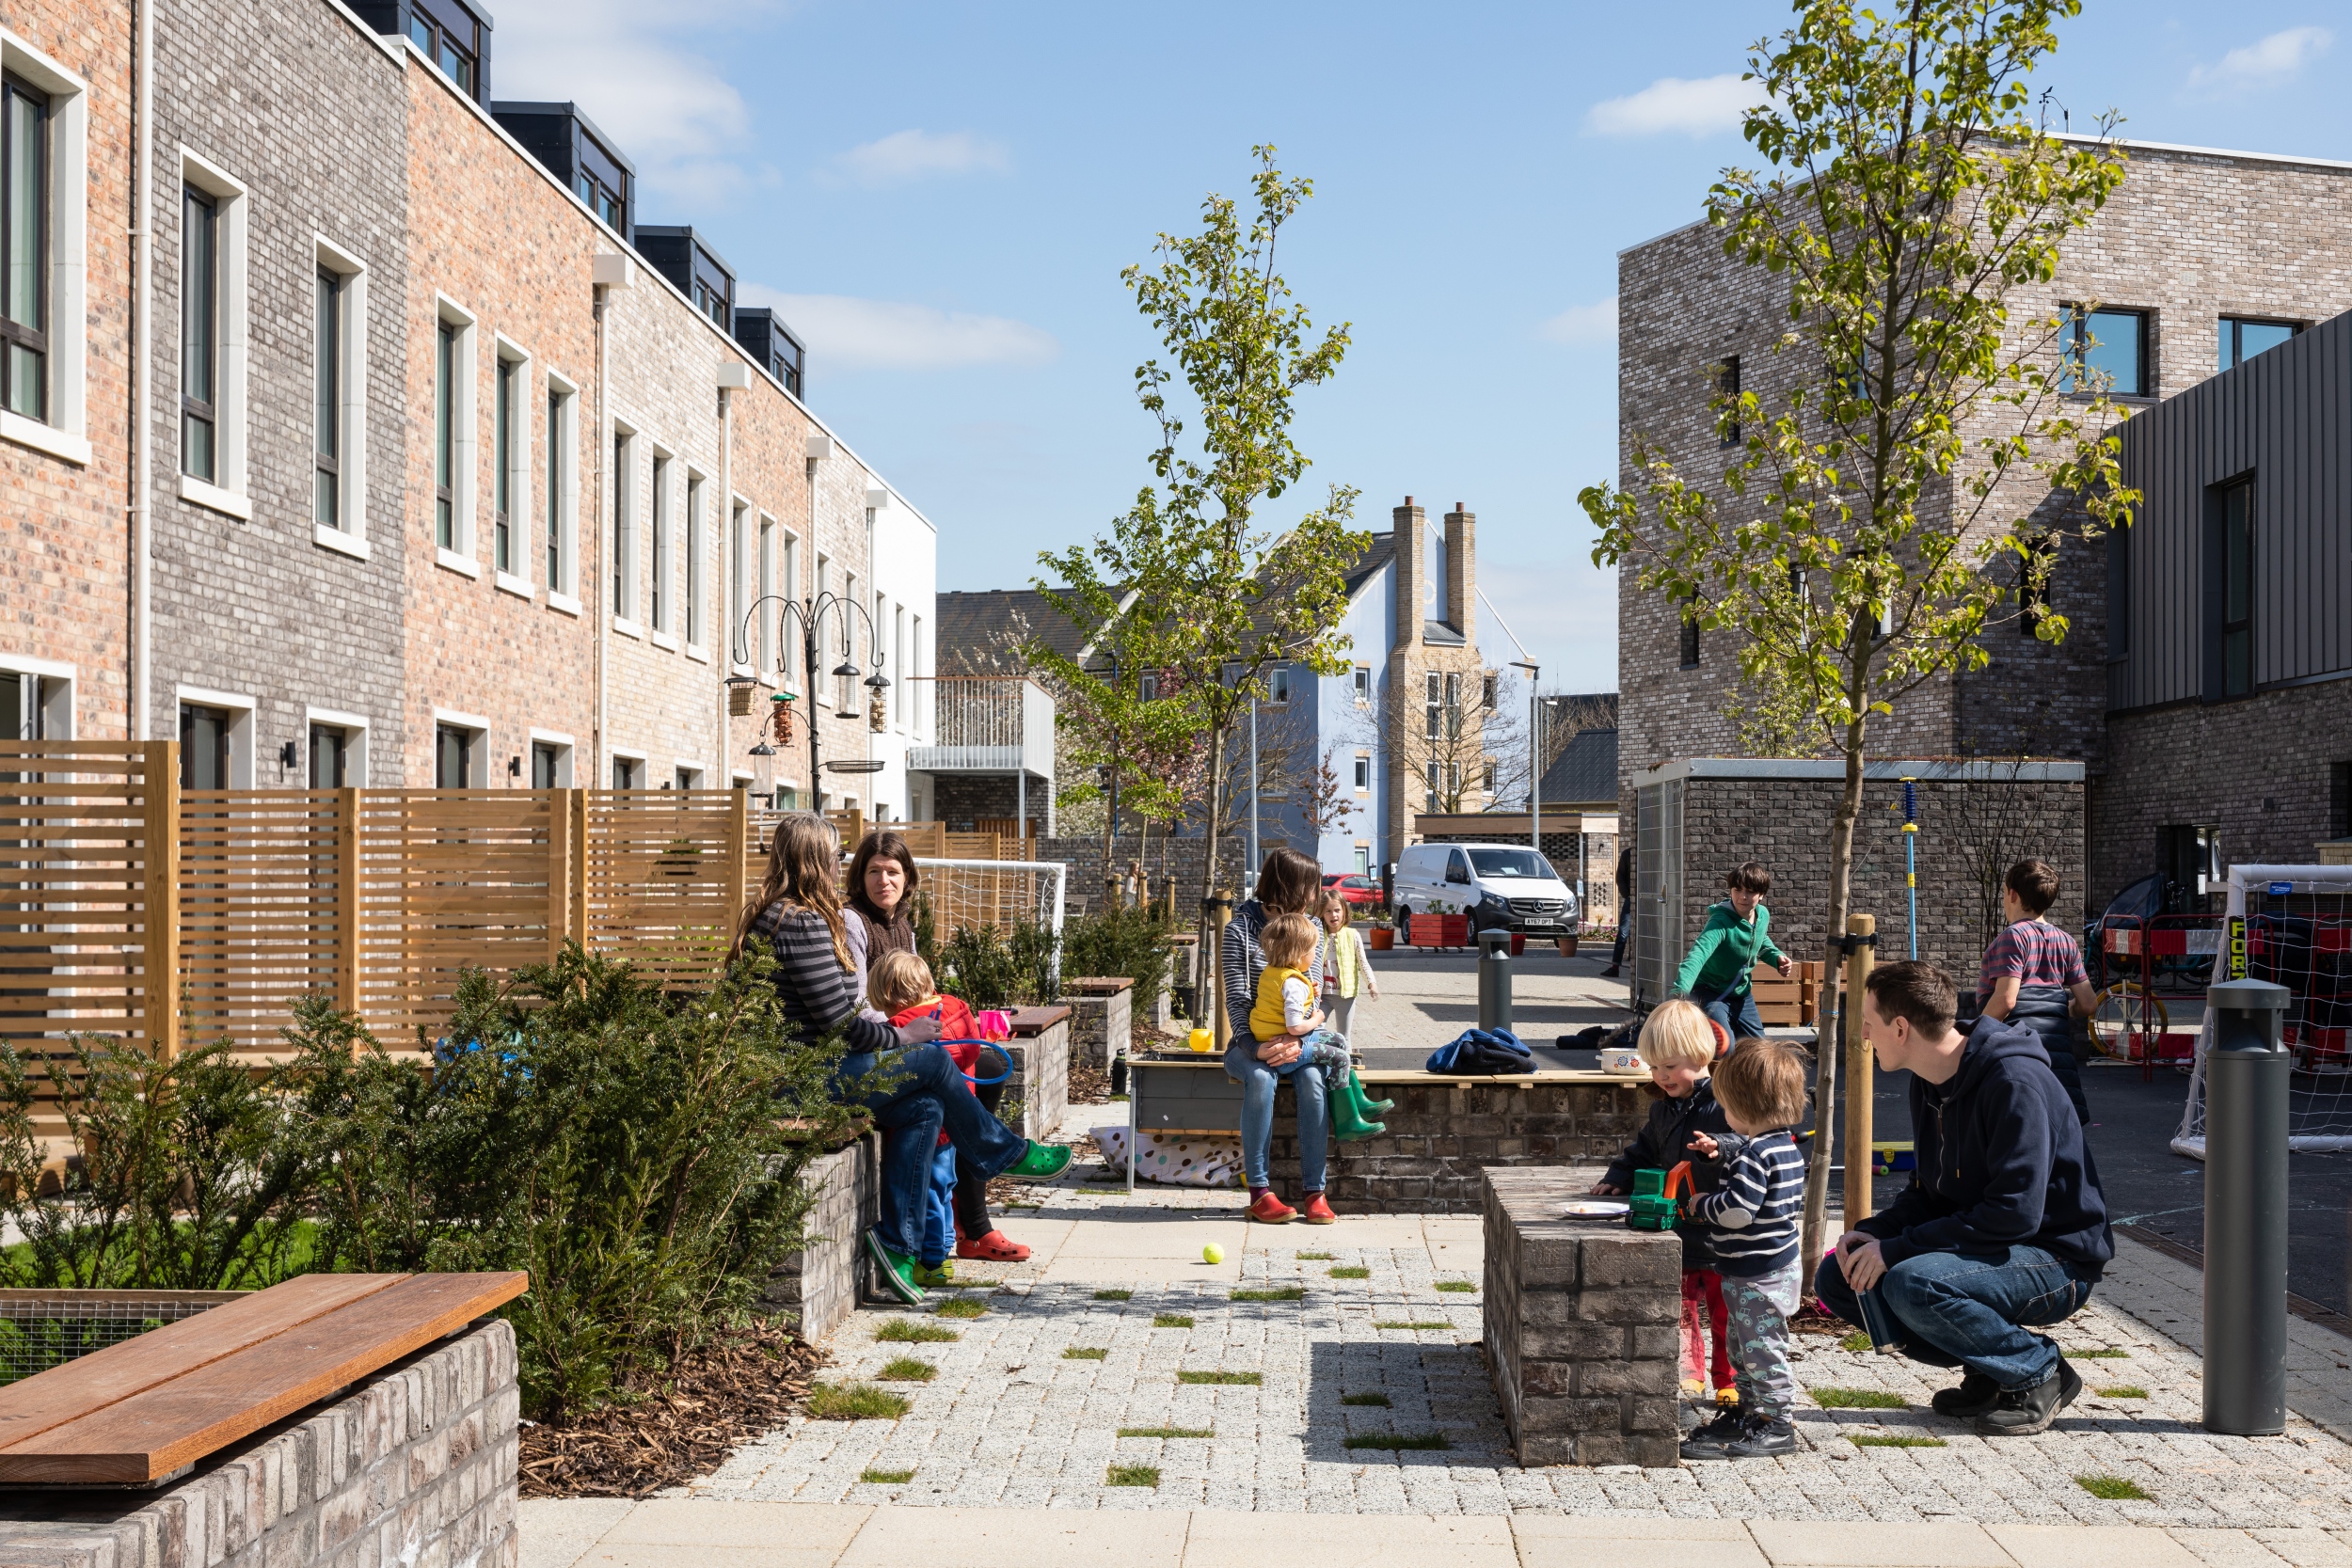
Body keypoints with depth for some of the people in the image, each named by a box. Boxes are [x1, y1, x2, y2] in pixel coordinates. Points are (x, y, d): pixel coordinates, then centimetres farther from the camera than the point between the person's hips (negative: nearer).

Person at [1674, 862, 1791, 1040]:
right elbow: (1699, 953, -48)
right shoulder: (1721, 921, -31)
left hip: (1741, 993, 8)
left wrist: (1776, 956, -5)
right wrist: (1682, 990, -66)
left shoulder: (1763, 915, -8)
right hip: (1710, 993, -8)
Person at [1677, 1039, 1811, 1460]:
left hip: (1758, 1272, -10)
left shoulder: (1755, 1154, -24)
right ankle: (1748, 1410, 30)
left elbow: (1737, 1210, -29)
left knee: (1761, 1346, -2)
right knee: (1744, 1342, 20)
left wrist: (1700, 1204, -12)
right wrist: (1721, 1153, 17)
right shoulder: (1786, 1147, 8)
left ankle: (1774, 1424, 5)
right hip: (1777, 1263, 10)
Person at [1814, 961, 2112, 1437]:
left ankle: (2040, 1372, -9)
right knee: (1837, 1278, -3)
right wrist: (1873, 1232, -7)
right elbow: (1930, 1191, 14)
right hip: (1976, 1249, 9)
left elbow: (2015, 1213, -29)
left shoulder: (2014, 1082, -24)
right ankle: (1990, 1367, 5)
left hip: (2055, 1261, -9)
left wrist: (1897, 1248, -27)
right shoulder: (1929, 1084, 6)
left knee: (1912, 1282, -33)